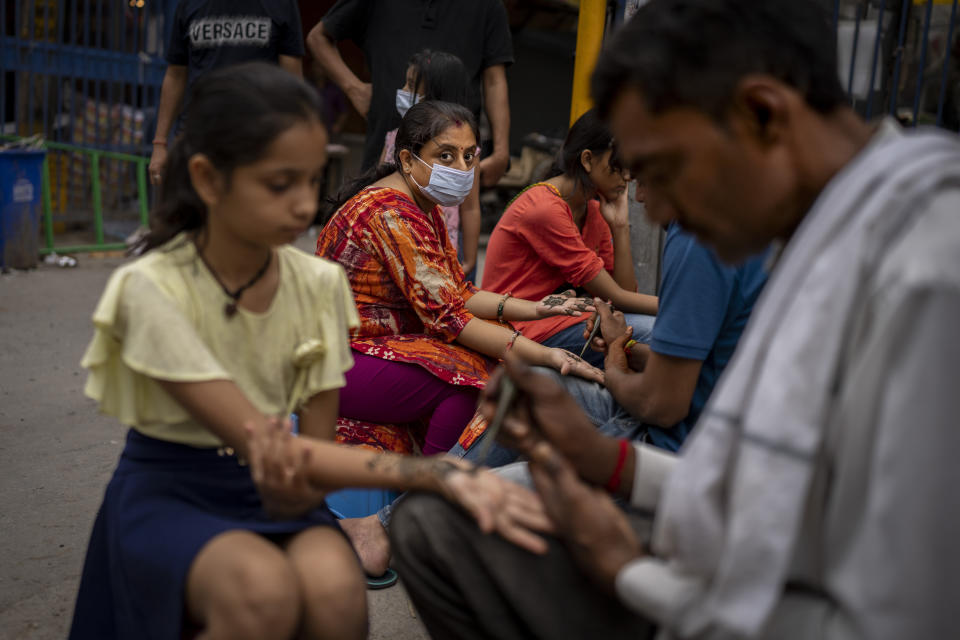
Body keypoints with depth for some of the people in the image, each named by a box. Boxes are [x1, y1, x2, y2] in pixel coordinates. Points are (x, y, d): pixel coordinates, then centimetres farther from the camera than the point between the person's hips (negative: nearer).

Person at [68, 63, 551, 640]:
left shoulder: (320, 284, -7)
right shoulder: (153, 289, -20)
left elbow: (315, 444, -4)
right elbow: (259, 443, -27)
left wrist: (293, 488, -31)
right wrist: (438, 472, -36)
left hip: (272, 491, 3)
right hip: (172, 495, -3)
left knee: (336, 590, -30)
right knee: (263, 592, -34)